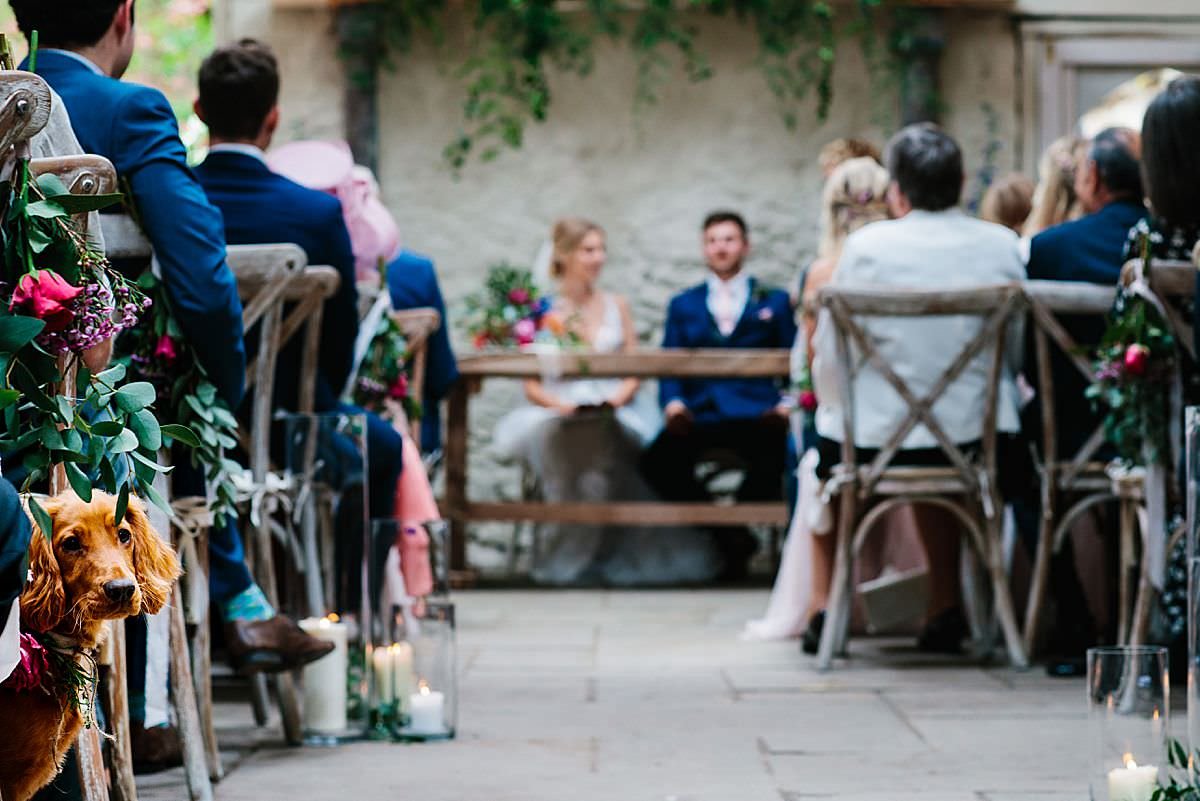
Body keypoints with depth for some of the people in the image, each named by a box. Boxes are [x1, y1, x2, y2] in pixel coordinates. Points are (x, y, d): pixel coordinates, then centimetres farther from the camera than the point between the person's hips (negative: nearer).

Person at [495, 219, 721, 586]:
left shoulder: (617, 306, 16)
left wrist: (618, 397, -10)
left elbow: (634, 371, 11)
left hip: (611, 414, 1)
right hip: (556, 414, -1)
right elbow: (532, 387, 5)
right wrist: (562, 405, -14)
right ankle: (564, 556, -24)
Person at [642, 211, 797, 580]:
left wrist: (787, 404, -10)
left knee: (775, 460, -35)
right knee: (658, 464, -28)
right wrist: (673, 403, -10)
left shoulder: (774, 301, 18)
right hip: (700, 413, 2)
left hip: (755, 414, -2)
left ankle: (738, 519, -3)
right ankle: (729, 536, -7)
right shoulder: (683, 305, 23)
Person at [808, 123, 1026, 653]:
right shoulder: (1003, 246, -3)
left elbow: (829, 356, -5)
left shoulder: (867, 246, -10)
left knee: (819, 450, 31)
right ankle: (946, 608, 37)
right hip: (977, 442, 3)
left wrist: (834, 407, 15)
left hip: (876, 441, -2)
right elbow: (1017, 354, 6)